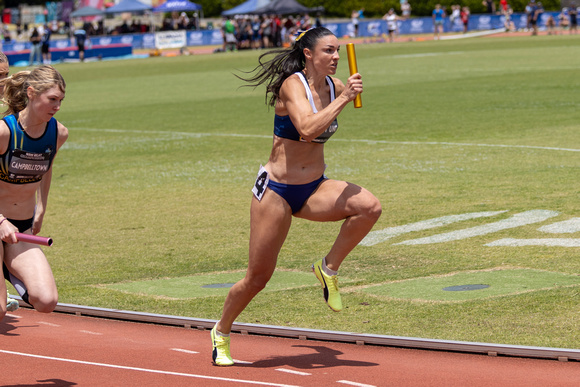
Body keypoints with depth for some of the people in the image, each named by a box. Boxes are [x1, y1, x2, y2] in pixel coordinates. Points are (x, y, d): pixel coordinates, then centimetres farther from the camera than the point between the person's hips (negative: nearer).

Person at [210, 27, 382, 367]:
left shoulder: (334, 86, 2)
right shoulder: (292, 84, -16)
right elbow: (307, 128, -35)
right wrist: (343, 99, -31)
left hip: (315, 188, 5)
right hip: (276, 189, -5)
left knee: (370, 207, -25)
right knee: (258, 277, 1)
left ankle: (330, 268, -4)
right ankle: (222, 332, 27)